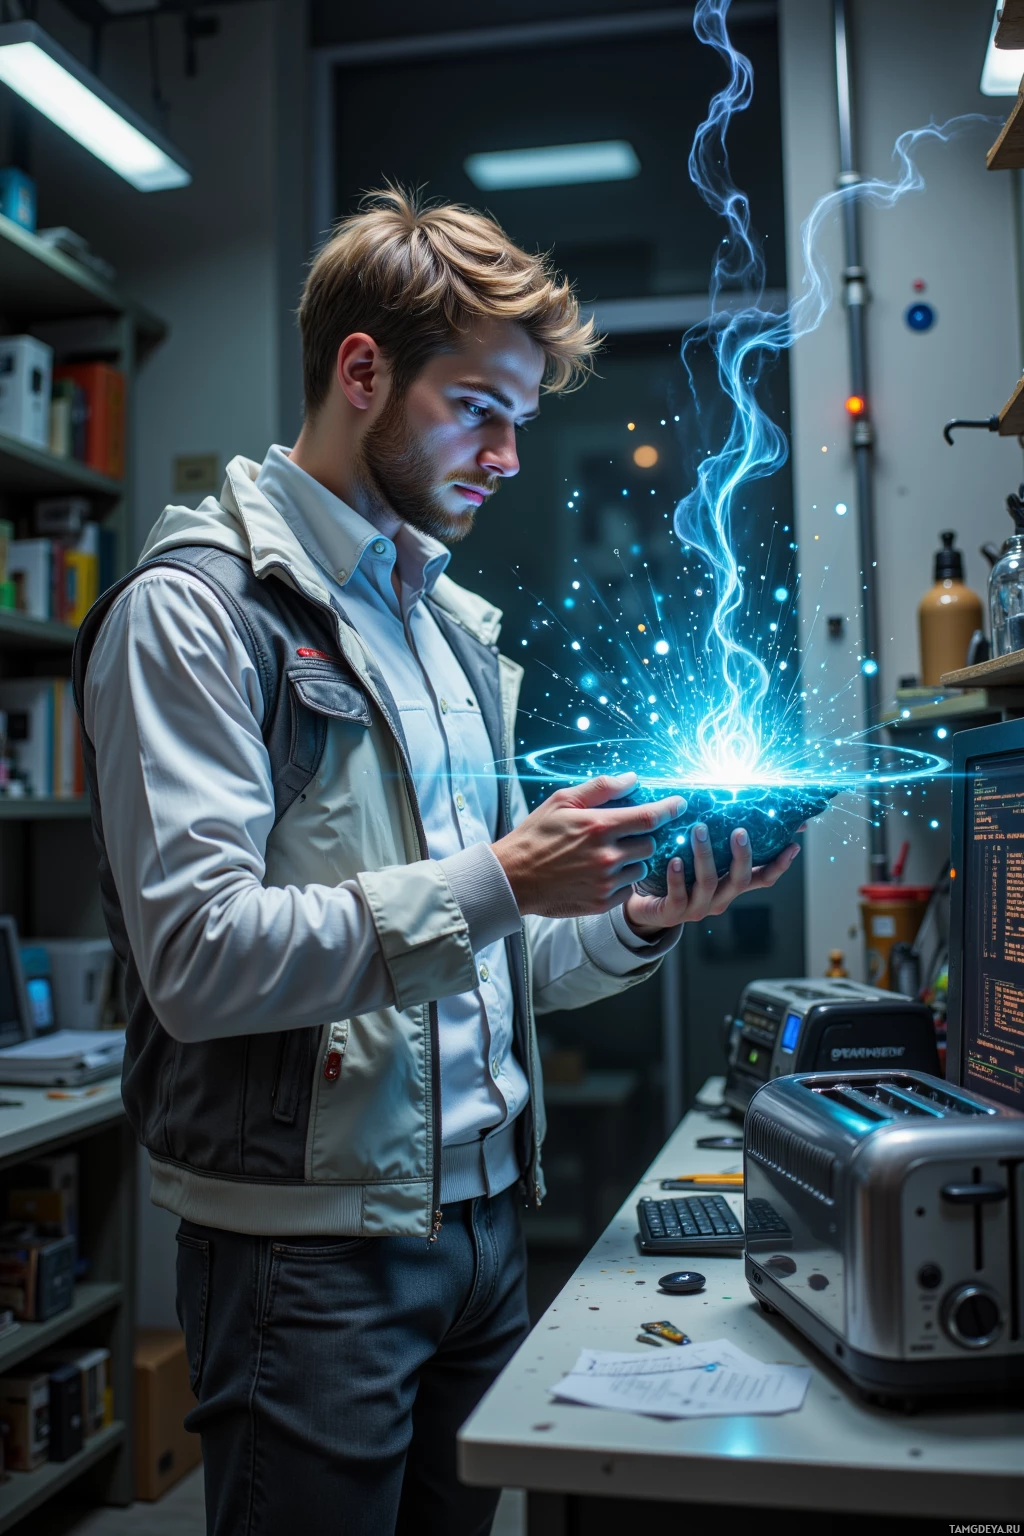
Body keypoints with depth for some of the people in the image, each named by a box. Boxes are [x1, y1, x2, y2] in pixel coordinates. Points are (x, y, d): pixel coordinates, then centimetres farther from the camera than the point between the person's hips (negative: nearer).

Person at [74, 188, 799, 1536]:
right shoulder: (199, 608, -10)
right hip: (309, 1246, -7)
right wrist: (495, 882, -23)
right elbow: (196, 957, -20)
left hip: (482, 1215, 8)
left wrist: (638, 924, -2)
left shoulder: (456, 629, 14)